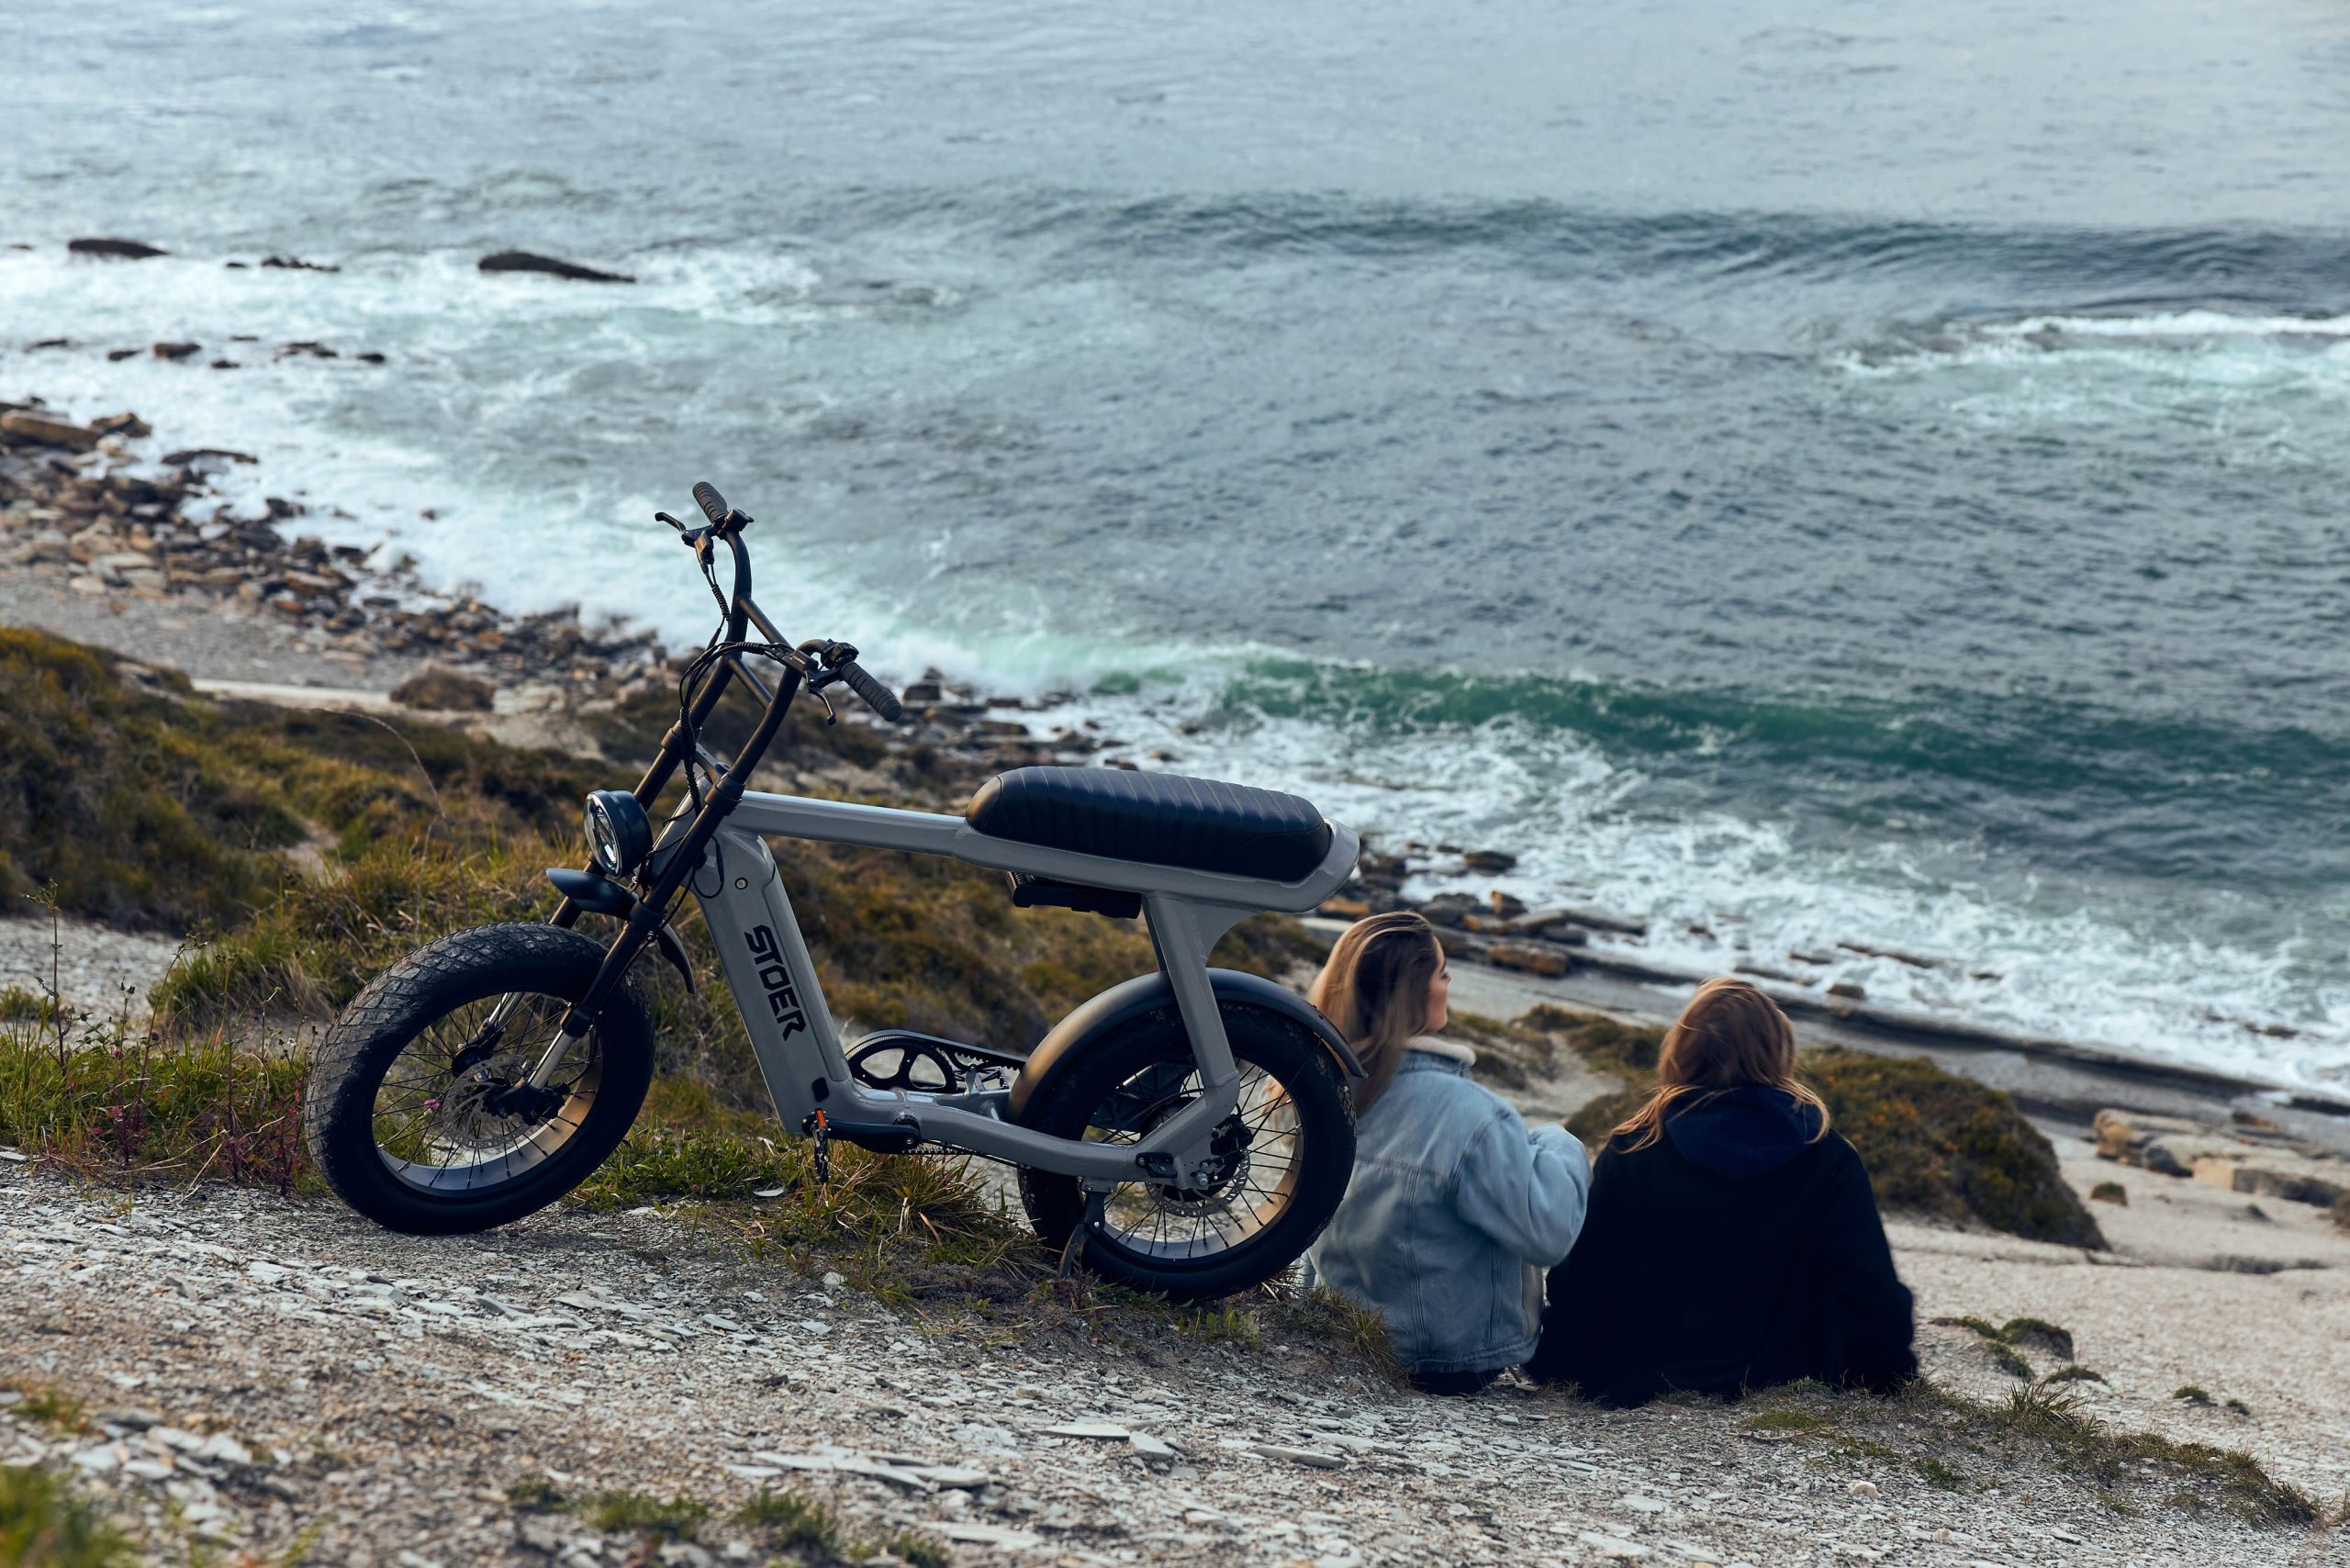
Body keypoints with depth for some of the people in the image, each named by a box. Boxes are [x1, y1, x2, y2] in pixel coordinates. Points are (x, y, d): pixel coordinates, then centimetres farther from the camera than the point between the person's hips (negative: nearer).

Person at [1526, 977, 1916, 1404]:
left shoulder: (1630, 1152, -9)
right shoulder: (1829, 1160, -10)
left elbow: (1581, 1277, -4)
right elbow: (1869, 1287, -7)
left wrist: (1558, 1362, 10)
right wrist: (1887, 1369, 9)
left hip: (1641, 1376, 2)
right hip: (1780, 1371, -1)